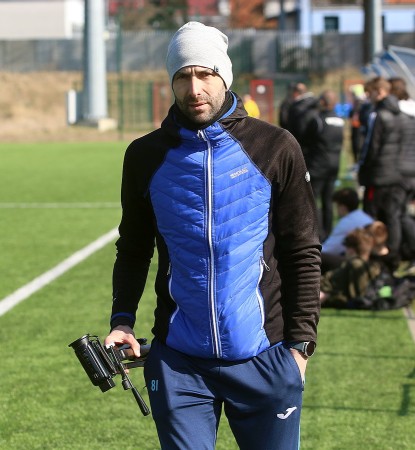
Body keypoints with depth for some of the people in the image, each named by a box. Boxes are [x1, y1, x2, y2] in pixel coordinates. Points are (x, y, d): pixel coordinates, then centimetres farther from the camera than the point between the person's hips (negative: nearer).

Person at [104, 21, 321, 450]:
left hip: (264, 359, -1)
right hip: (178, 362, 1)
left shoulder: (275, 148, -3)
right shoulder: (146, 156, 4)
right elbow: (133, 249, 14)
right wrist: (122, 319, -1)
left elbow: (303, 252, 1)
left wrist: (301, 342, -3)